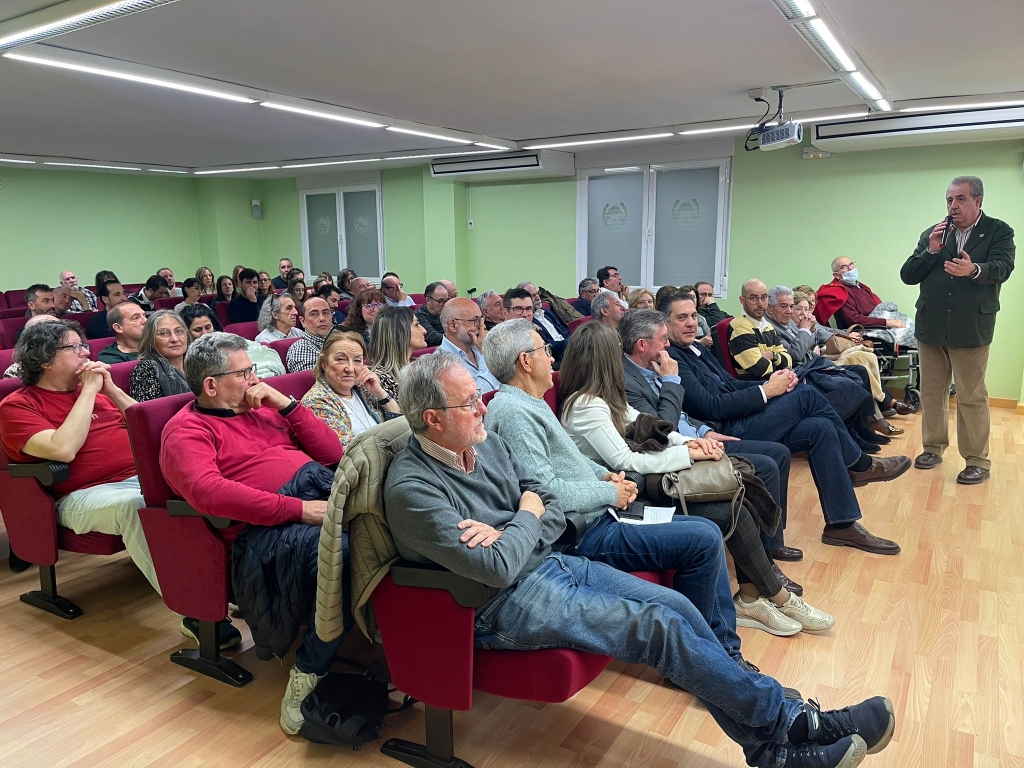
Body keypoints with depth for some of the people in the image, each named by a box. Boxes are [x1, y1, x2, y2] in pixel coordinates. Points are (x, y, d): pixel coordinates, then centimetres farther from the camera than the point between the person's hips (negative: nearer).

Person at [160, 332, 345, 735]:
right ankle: (309, 672, -14)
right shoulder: (186, 429, 8)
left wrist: (286, 403, 11)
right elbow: (207, 491, -14)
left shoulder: (263, 407, 26)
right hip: (264, 527, -6)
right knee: (339, 549, -37)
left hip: (322, 487, 7)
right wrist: (299, 509, -19)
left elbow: (331, 451, 22)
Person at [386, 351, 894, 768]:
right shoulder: (412, 487, -21)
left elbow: (553, 511, 7)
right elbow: (495, 568, -26)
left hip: (547, 561, 8)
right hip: (505, 605, -8)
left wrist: (506, 535, -14)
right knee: (659, 626, -17)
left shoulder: (487, 444, 4)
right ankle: (784, 720, 1)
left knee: (677, 607, -6)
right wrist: (526, 517, -8)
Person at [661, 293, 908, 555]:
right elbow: (710, 407, -22)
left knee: (821, 428, -3)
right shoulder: (671, 358, -16)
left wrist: (771, 381, -2)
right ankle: (861, 464, 3)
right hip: (727, 433, -10)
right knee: (806, 395, -15)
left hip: (738, 423, 10)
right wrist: (766, 390, -15)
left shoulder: (696, 349, 18)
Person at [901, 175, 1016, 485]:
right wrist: (931, 252, -12)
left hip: (971, 328, -4)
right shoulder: (931, 235, 8)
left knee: (972, 397, 1)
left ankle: (977, 461, 11)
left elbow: (1002, 268, -18)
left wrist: (974, 270, -39)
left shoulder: (999, 232, -1)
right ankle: (933, 448, 27)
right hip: (931, 326, 4)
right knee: (931, 392, 13)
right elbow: (907, 275, 4)